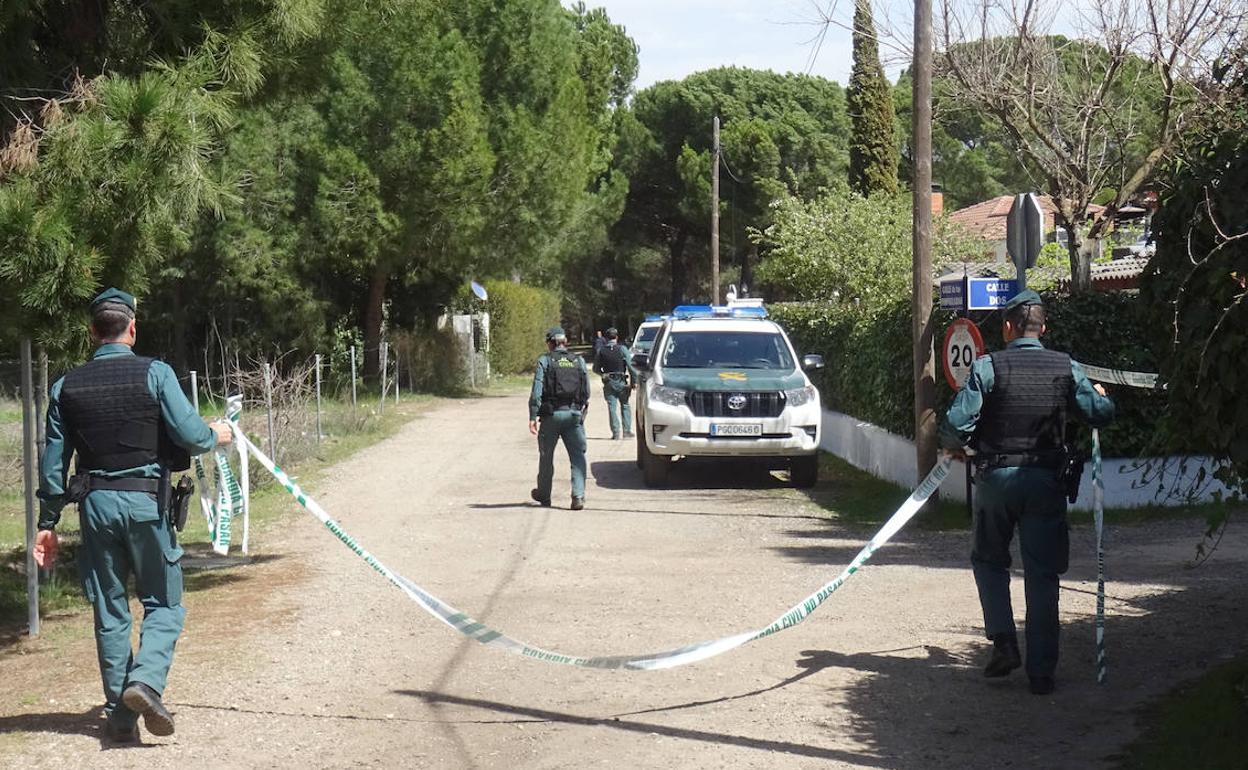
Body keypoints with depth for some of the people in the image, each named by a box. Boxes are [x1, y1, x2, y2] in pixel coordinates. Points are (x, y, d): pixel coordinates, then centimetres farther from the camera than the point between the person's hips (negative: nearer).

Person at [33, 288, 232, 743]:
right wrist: (216, 435, 11)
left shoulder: (66, 387, 5)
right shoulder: (155, 374, -6)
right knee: (164, 603, 8)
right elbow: (190, 435, -11)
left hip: (95, 503, 3)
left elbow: (53, 463, 7)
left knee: (109, 611, 11)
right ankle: (145, 680, -16)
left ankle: (119, 715, 13)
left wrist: (48, 523, 14)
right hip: (145, 500, -3)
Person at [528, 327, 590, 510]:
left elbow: (537, 391, -9)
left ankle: (543, 495, 27)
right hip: (575, 414, 2)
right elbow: (586, 392, 9)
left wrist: (532, 417, -9)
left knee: (546, 456, 14)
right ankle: (578, 496, -13)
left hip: (552, 414, -2)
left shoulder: (545, 361, -2)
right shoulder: (579, 361, 8)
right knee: (577, 456, 2)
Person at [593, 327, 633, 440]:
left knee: (612, 407, 4)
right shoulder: (622, 349, -6)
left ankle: (615, 432, -1)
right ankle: (627, 431, 7)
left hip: (608, 383, 1)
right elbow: (630, 366, -10)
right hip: (621, 382, -1)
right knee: (625, 405, 10)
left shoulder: (601, 351, 1)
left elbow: (595, 369, 6)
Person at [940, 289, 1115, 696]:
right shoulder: (1066, 368, -1)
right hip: (1046, 479, 1)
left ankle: (1003, 642, 5)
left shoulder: (987, 367, -8)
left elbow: (956, 425, -14)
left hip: (996, 476, -1)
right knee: (1042, 575, 6)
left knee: (989, 560, 20)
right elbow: (1101, 414, 2)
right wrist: (1100, 396, 25)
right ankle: (1041, 671, 6)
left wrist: (955, 446, 8)